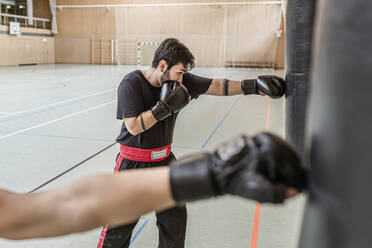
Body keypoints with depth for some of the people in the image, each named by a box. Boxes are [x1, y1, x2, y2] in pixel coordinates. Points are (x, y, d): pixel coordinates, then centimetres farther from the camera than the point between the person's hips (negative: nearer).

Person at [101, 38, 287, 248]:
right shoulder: (131, 83, -19)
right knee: (119, 226, 3)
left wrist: (253, 85, -12)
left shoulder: (182, 81, -6)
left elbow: (216, 86, -4)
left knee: (175, 218, 15)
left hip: (164, 160, 5)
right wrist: (165, 107, -27)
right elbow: (134, 126, -24)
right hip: (134, 163, -5)